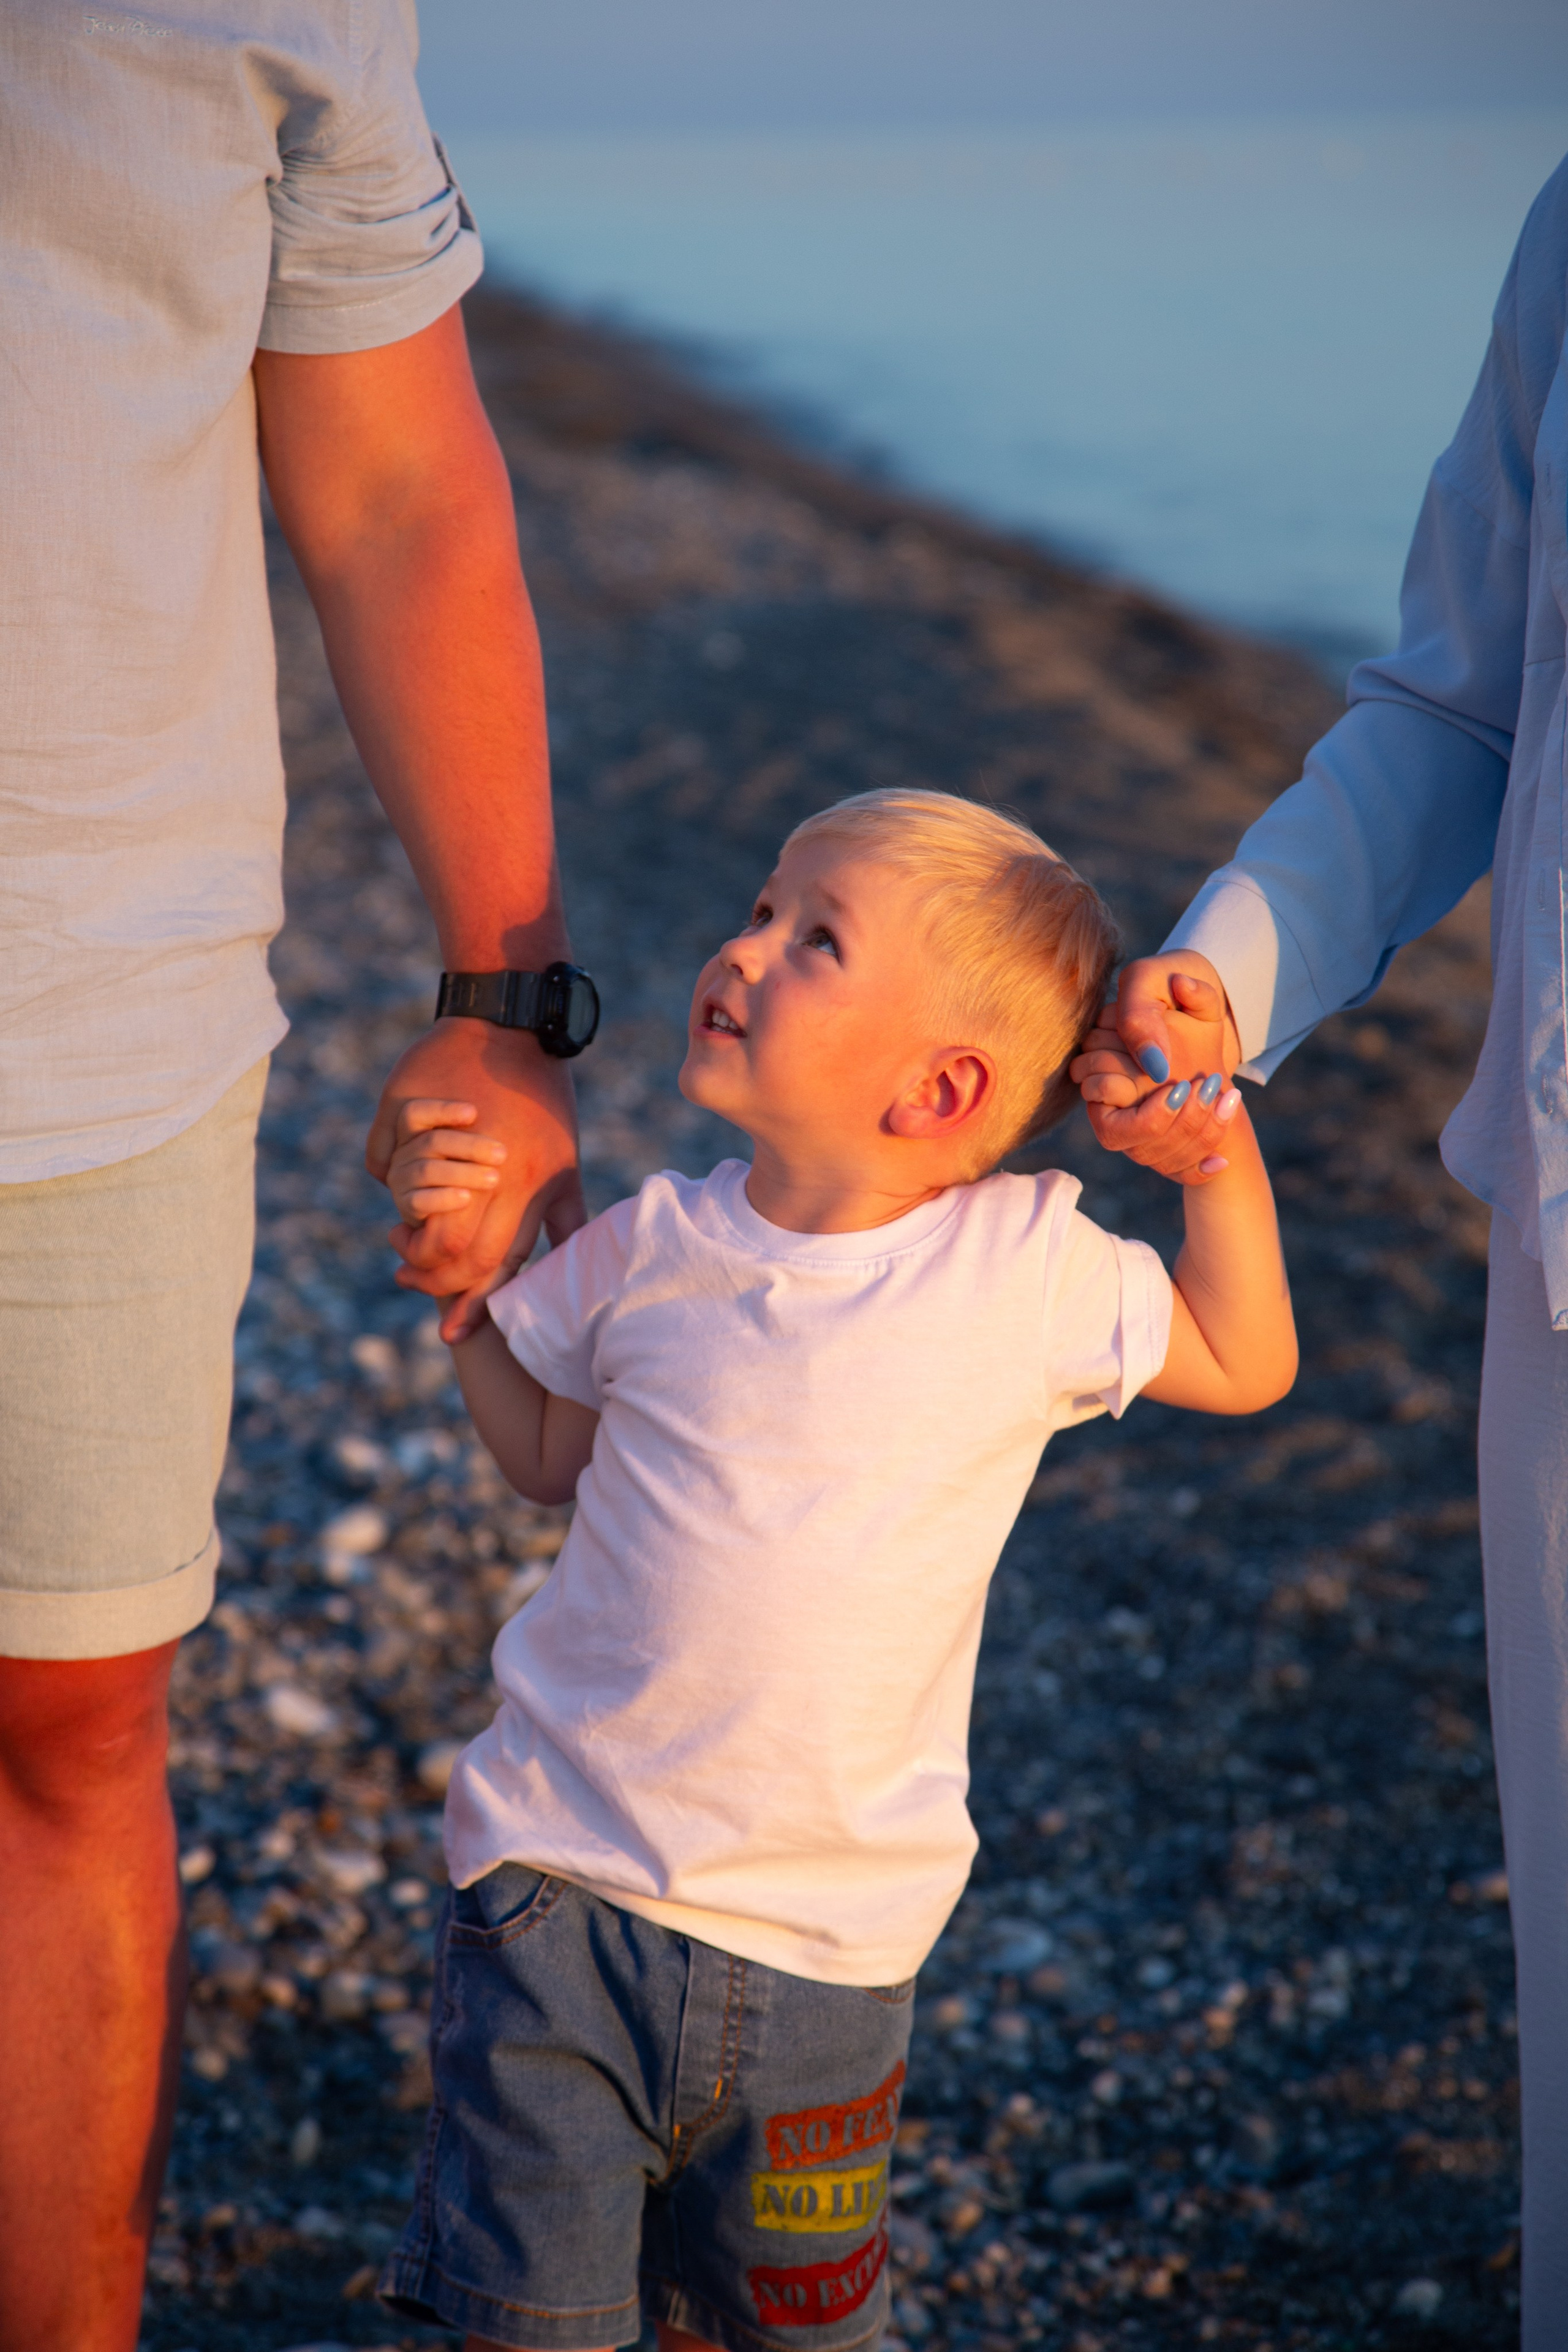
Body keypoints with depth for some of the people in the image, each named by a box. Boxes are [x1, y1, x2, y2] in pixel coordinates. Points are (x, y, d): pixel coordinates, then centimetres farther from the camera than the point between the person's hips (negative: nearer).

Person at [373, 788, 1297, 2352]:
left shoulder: (1029, 1267, -9)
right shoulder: (652, 1251, -3)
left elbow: (1245, 1367, 6)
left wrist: (1221, 1148, -7)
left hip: (820, 1941, 0)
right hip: (555, 1877, 1)